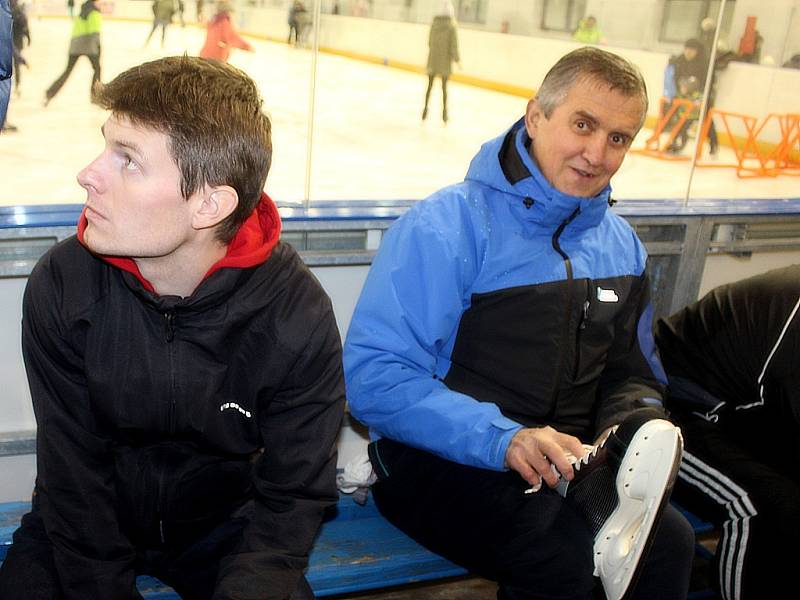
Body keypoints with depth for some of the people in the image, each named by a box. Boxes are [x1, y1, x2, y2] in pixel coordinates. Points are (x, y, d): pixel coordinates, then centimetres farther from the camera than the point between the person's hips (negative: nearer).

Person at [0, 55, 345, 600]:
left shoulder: (297, 316, -22)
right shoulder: (62, 286, -19)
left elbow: (293, 494, -14)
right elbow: (73, 470, -12)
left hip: (223, 524, 0)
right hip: (93, 520, 1)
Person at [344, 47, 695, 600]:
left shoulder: (621, 245, 8)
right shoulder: (448, 225, -12)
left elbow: (633, 373, 17)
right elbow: (375, 377, -18)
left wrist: (634, 422, -6)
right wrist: (502, 439, -27)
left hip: (571, 459, 5)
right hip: (438, 461, -4)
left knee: (670, 539, -22)